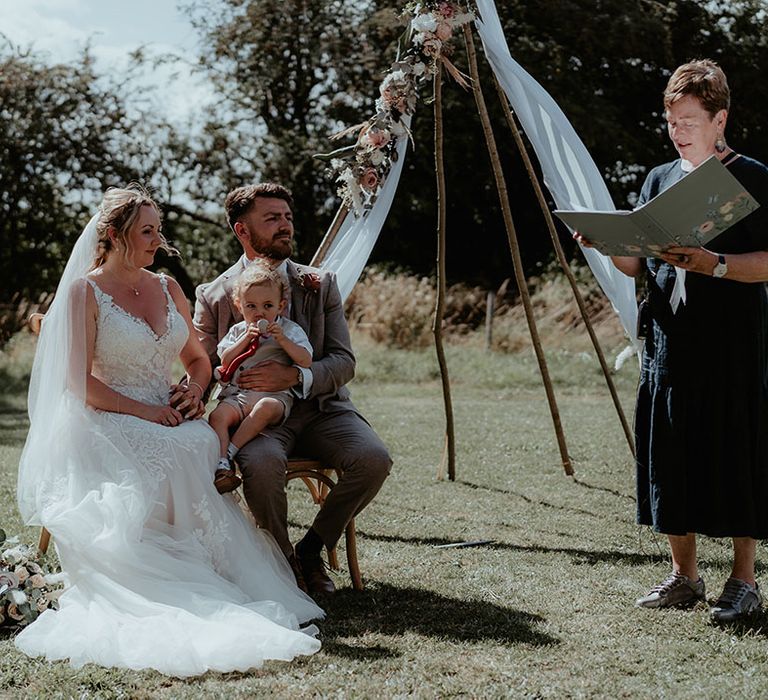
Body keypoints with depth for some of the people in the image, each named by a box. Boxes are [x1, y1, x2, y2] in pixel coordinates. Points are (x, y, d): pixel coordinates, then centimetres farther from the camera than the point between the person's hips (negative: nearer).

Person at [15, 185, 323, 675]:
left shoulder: (167, 288, 16)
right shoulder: (84, 291, -2)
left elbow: (198, 359, 23)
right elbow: (79, 381, -8)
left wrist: (193, 392, 0)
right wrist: (145, 410, -15)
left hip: (170, 422, 5)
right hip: (110, 428, -5)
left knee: (209, 447, -29)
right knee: (173, 455, -35)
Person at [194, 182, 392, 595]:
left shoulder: (320, 285, 8)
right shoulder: (214, 297, 4)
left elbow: (344, 362, 1)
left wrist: (296, 376, -21)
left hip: (319, 407, 3)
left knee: (374, 458, -26)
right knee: (263, 462, -37)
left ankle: (311, 548, -2)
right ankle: (282, 558, -8)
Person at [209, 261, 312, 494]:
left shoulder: (290, 330, 11)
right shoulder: (238, 331, 21)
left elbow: (306, 361, 0)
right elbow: (225, 361, 9)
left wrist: (283, 341, -11)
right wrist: (245, 339, -2)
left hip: (275, 394, -3)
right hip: (237, 394, 3)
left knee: (265, 408, -39)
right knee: (218, 416, -29)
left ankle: (229, 453, -37)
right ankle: (222, 467, -38)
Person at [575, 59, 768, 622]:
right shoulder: (660, 179, 14)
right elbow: (640, 265, 14)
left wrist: (714, 265, -22)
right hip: (669, 341, 5)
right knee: (669, 455, 7)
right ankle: (685, 576, 19)